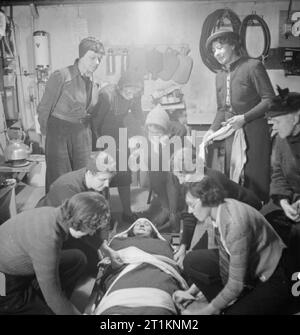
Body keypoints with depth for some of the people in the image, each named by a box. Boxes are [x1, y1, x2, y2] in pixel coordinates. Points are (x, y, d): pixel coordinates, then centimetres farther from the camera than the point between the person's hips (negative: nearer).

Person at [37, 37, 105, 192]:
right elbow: (44, 107, -6)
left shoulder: (93, 83, 9)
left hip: (83, 133, 6)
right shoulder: (61, 76, -12)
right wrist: (45, 132, -1)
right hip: (59, 132, -6)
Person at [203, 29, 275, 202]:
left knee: (254, 178, -4)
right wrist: (213, 129, 6)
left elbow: (269, 100, -8)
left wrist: (244, 118, -17)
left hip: (253, 132, -5)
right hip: (230, 134, 6)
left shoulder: (253, 66, -3)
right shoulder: (220, 75, 16)